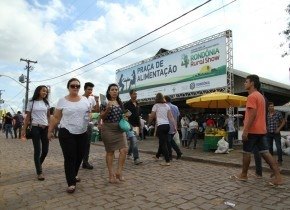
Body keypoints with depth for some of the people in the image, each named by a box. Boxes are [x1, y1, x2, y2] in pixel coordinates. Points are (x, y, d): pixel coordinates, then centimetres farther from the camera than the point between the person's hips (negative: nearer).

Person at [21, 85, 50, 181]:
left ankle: (38, 165, 33)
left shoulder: (46, 103, 9)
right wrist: (24, 129, -2)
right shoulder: (31, 102, 1)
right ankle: (39, 172, 7)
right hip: (35, 128, -3)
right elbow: (27, 117, 2)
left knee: (45, 150, 5)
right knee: (37, 150, -2)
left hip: (45, 128, 3)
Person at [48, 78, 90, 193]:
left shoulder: (85, 99, 5)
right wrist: (50, 130, 2)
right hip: (67, 133, -3)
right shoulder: (62, 101, -2)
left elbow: (90, 112, 14)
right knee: (70, 158, -3)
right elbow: (56, 117, 3)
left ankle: (73, 175, 37)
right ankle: (71, 183, 7)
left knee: (79, 156, 13)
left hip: (82, 133, 4)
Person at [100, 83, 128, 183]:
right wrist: (107, 109, -20)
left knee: (124, 149, -8)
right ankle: (111, 175, 15)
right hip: (108, 128, -4)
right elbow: (102, 117, -4)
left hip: (120, 128, 5)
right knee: (110, 151, 3)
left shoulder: (120, 103, 11)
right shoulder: (105, 103, -4)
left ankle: (119, 172, 7)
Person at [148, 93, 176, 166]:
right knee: (162, 142, 19)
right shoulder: (167, 106, 10)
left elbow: (151, 117, 1)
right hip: (167, 125, 6)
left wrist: (149, 122, 20)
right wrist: (175, 126, 3)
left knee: (163, 143, -3)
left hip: (160, 126, -6)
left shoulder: (156, 106, -2)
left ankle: (167, 161, -6)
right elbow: (171, 117, 4)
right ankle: (157, 155, 40)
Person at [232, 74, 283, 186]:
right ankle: (278, 177, 4)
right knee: (265, 152, 7)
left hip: (252, 130, -9)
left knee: (246, 152, 4)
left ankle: (243, 175, 17)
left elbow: (252, 114, -22)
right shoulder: (260, 96, 18)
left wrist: (245, 131, -22)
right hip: (261, 130, 9)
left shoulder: (252, 96, -13)